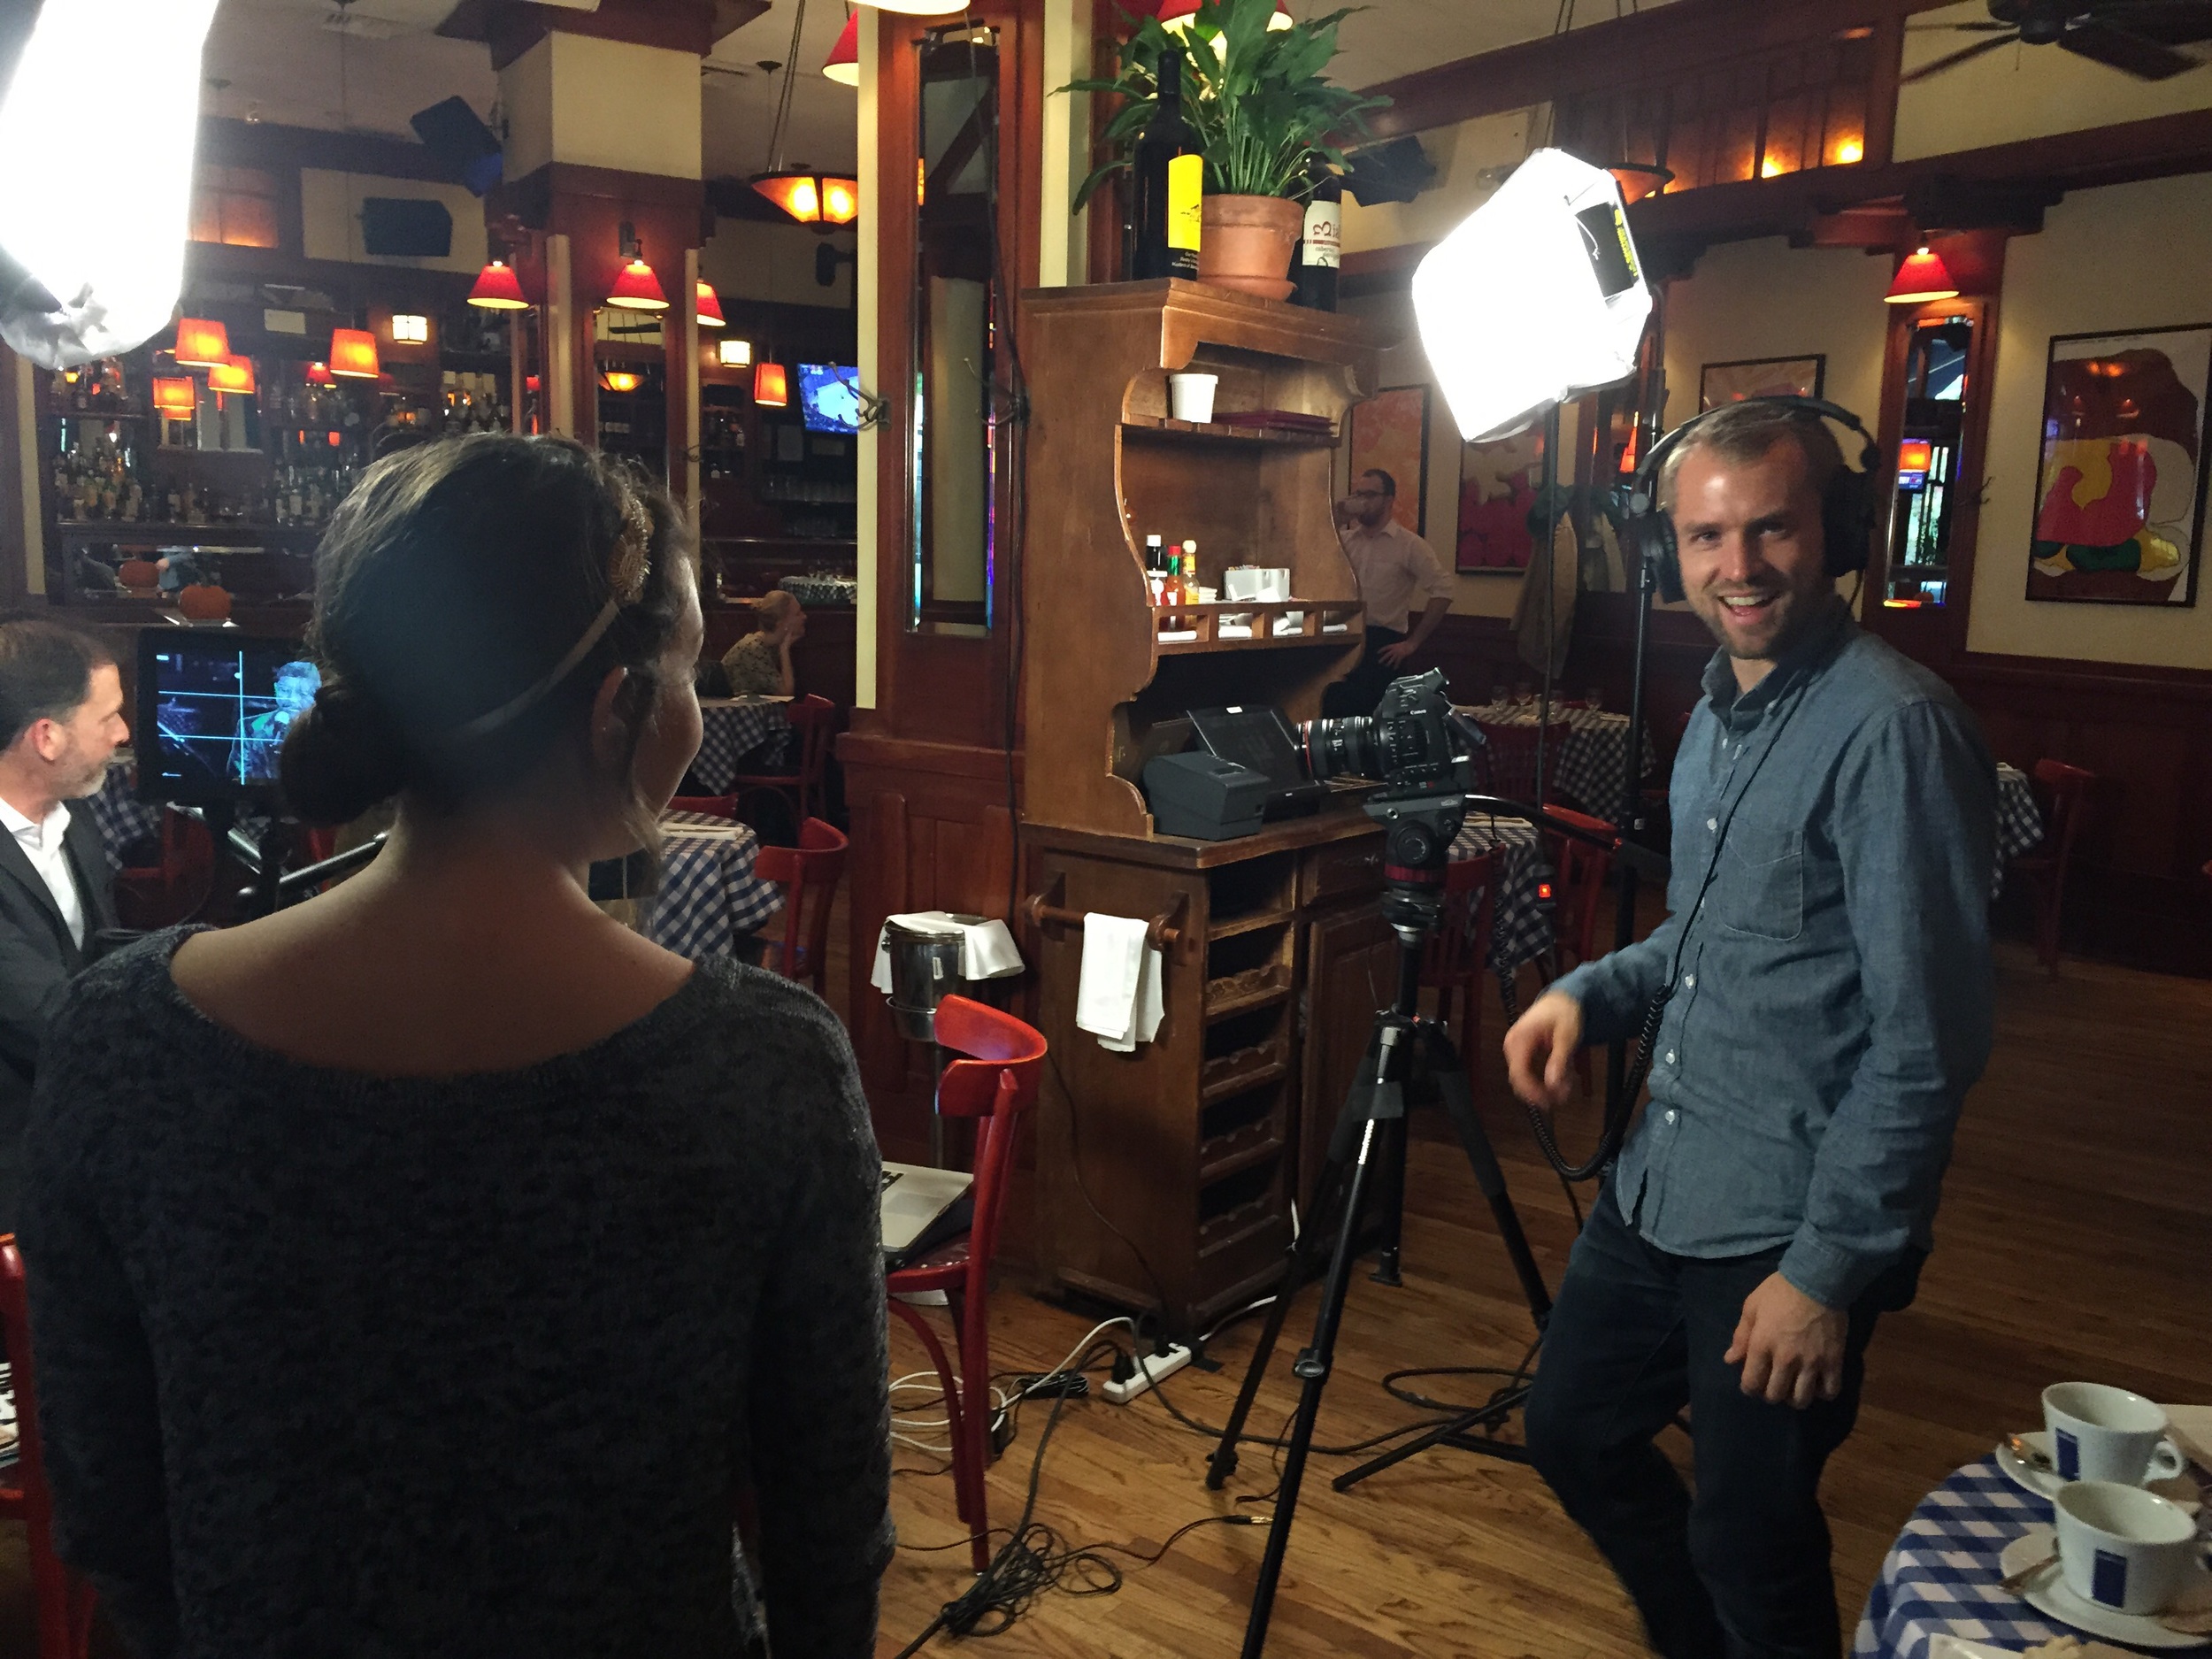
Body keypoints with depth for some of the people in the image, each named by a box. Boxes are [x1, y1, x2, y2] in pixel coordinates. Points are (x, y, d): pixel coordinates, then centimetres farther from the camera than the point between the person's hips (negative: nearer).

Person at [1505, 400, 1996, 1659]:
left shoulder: (1892, 726, -19)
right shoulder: (1720, 709, 9)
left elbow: (1928, 1038, -20)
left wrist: (1832, 1268, -19)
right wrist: (1594, 993, 3)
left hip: (1792, 1228, -9)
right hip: (1660, 1184, 9)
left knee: (1748, 1546, 7)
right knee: (1572, 1433, 21)